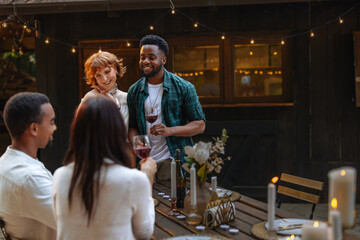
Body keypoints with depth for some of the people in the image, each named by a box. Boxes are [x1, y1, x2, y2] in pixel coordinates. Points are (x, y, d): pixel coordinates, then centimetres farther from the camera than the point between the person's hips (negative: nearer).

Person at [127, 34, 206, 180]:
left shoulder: (183, 88, -3)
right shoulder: (134, 91, 8)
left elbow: (200, 125, -4)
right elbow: (132, 126, 14)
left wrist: (170, 130, -19)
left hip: (173, 159, -3)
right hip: (144, 161, 3)